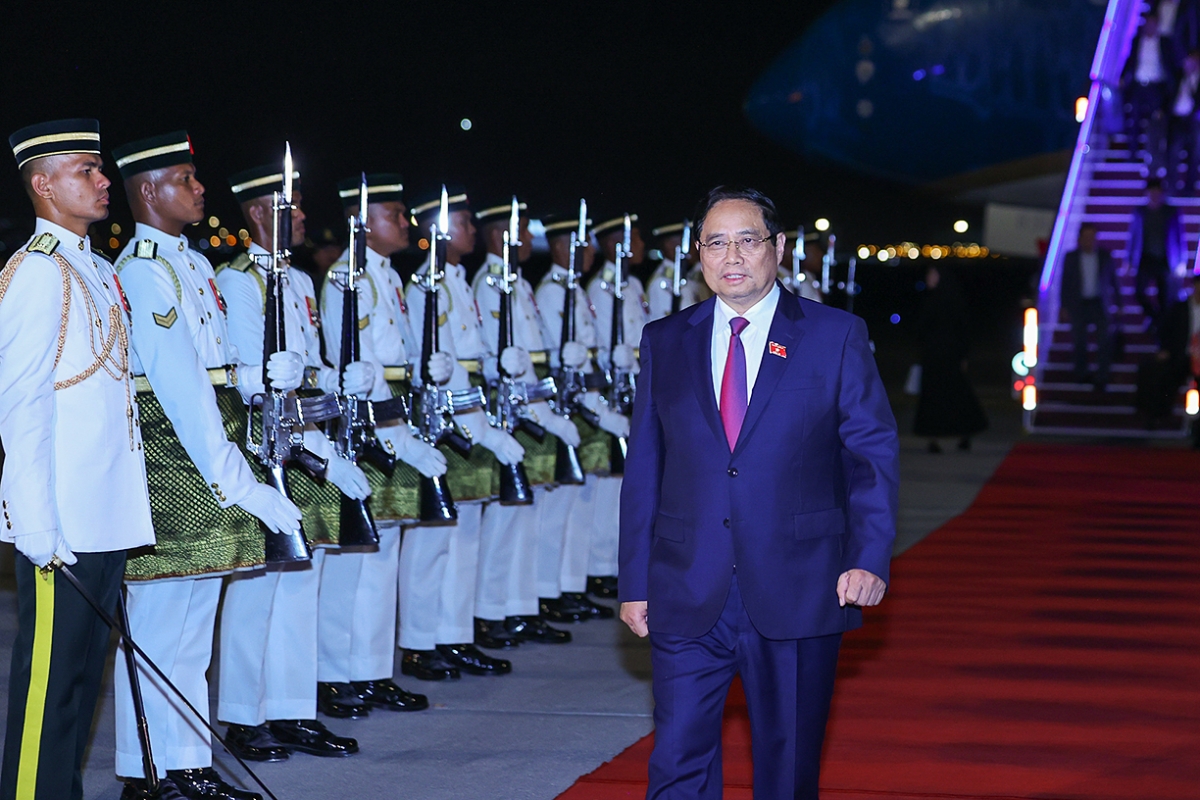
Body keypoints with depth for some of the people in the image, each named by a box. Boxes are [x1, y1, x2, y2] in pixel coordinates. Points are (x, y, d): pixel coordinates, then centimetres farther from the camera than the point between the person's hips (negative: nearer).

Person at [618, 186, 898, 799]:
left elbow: (873, 453, 1)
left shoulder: (836, 336, 2)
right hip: (687, 599, 2)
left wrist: (869, 558, -11)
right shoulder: (665, 342, 9)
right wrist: (634, 582, 6)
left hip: (797, 593, -1)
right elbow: (643, 467, 10)